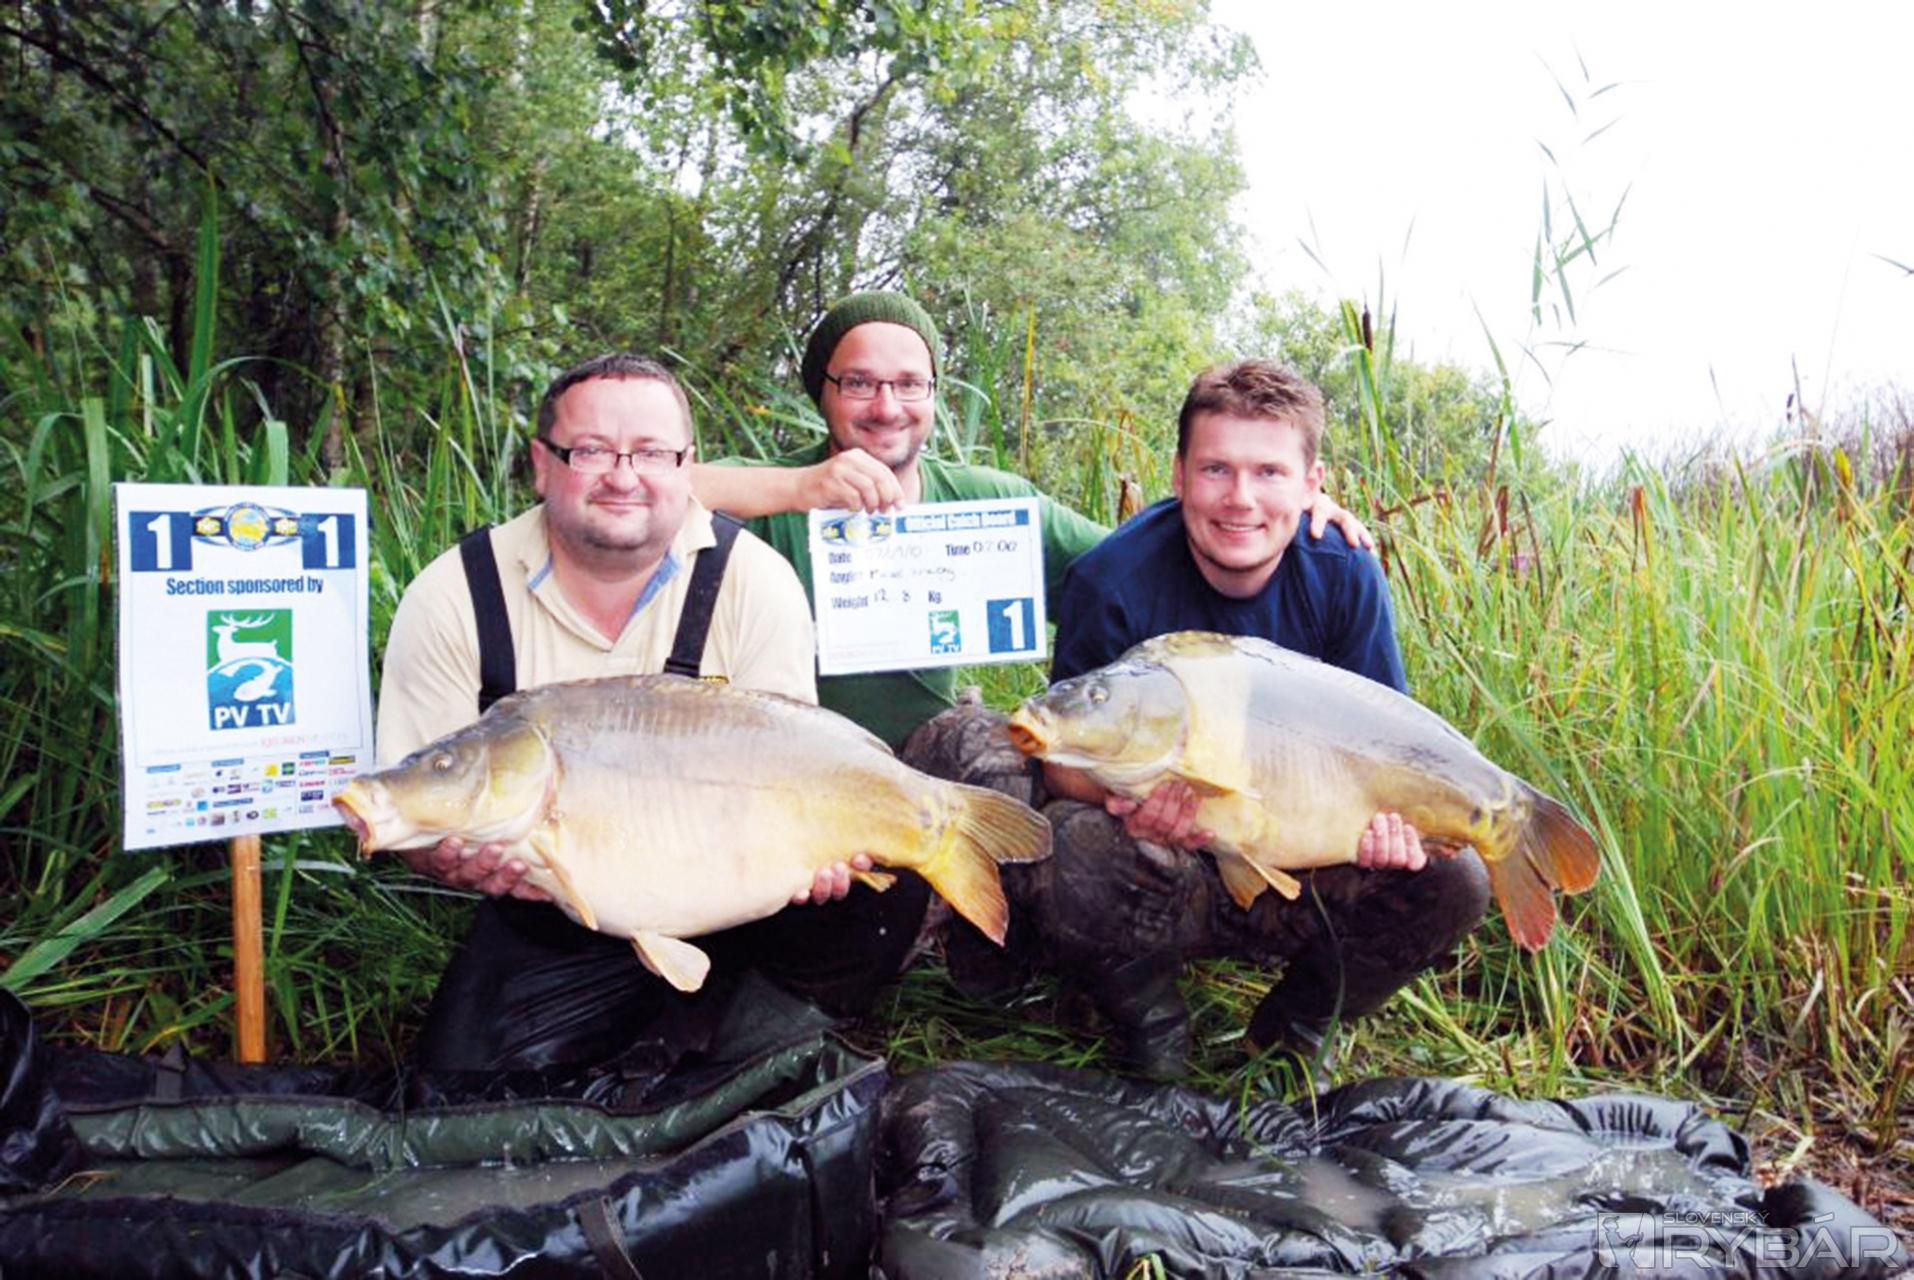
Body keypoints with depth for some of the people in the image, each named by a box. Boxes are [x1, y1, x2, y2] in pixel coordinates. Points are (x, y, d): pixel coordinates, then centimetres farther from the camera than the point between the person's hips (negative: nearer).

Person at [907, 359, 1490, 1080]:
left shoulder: (1345, 577, -8)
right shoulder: (1113, 581, -17)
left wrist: (1388, 815, -25)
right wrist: (1127, 797, -36)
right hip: (1157, 871, -3)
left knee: (1452, 881, -20)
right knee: (1072, 851, -35)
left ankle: (1292, 1028, 8)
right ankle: (1146, 1017, -1)